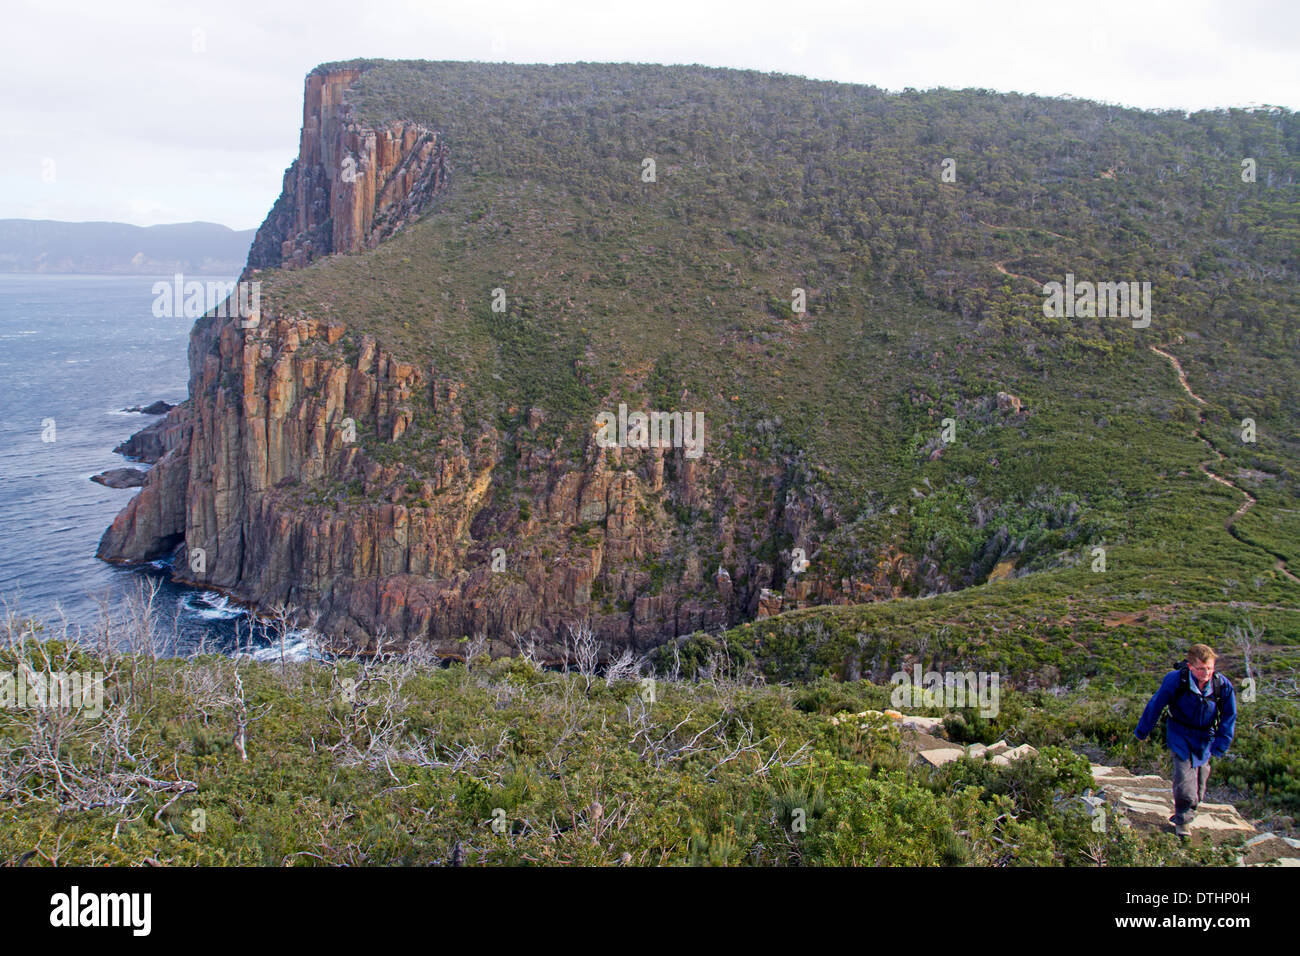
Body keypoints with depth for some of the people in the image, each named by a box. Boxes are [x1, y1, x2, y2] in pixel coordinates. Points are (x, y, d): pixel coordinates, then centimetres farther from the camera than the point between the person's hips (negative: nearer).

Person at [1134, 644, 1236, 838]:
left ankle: (1181, 817, 40)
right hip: (1181, 737, -3)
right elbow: (1155, 706, -7)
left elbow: (1229, 717, 1)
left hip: (1205, 740, 3)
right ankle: (1183, 822, 11)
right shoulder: (1175, 680, -22)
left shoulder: (1223, 685, -15)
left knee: (1198, 790, 13)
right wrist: (1142, 732, 3)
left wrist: (1220, 746, -1)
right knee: (1186, 787, -12)